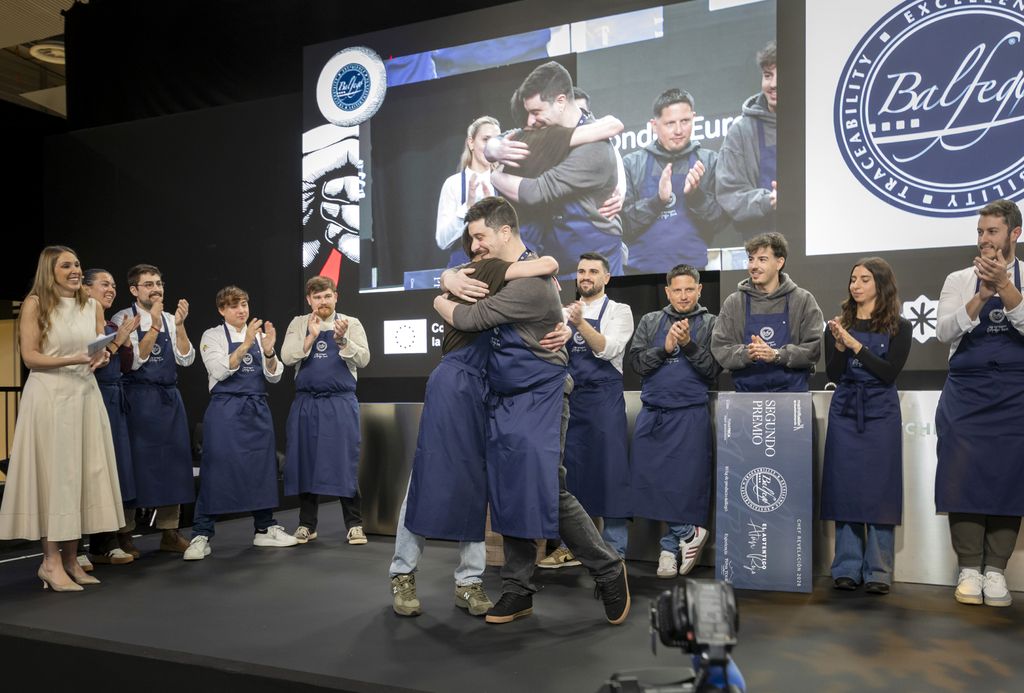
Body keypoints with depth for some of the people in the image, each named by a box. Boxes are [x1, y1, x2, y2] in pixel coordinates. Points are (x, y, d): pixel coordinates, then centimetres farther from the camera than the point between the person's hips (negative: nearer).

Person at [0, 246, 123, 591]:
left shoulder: (92, 306, 12)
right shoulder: (35, 303, -2)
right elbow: (29, 356, -7)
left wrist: (101, 357, -6)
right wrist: (72, 360, -19)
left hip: (85, 394, 5)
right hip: (49, 395, -5)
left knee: (83, 471, 4)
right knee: (52, 472, -3)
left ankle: (71, 559, 13)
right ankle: (51, 561, 5)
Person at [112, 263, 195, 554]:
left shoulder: (170, 320, 10)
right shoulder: (124, 319, -3)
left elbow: (186, 359, 1)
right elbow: (134, 361, -13)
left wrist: (179, 325, -10)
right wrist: (154, 325, -17)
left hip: (170, 399, 5)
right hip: (138, 399, -5)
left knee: (173, 462, 7)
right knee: (136, 463, -1)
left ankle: (169, 532, 17)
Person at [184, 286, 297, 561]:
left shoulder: (259, 335, 11)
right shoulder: (212, 336, 0)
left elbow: (274, 376, 4)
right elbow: (219, 371, -15)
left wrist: (268, 351, -15)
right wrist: (245, 345, -25)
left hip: (257, 409, 4)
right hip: (225, 410, -4)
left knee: (262, 466, 8)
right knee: (216, 469, -6)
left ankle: (265, 529, 20)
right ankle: (201, 535, 2)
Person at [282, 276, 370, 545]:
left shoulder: (351, 323, 4)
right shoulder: (298, 324, 9)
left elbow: (363, 359, -5)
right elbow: (286, 357, -4)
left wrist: (342, 341, -20)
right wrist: (311, 337, -15)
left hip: (341, 402, -2)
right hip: (306, 402, 2)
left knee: (345, 462, -2)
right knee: (306, 461, 7)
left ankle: (354, 524, 8)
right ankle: (307, 524, 20)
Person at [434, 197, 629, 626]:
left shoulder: (530, 283, -20)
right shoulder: (499, 270, 11)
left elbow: (469, 320, -18)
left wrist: (441, 302, 1)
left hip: (538, 401, -9)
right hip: (504, 402, 9)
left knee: (548, 493, -8)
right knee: (509, 495, 9)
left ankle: (609, 572, 12)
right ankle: (517, 591, 19)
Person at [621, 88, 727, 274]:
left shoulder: (709, 161, 2)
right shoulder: (632, 164, 1)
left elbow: (720, 222, -1)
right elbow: (623, 224, -4)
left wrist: (696, 195, -16)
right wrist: (658, 200, -17)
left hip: (694, 268, 1)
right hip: (642, 268, 0)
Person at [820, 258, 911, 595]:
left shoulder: (899, 327, 3)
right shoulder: (837, 325, 7)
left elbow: (890, 372, -9)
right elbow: (833, 375, 1)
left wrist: (855, 345, -16)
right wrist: (839, 346, -16)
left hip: (881, 413, -2)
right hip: (845, 412, 2)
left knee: (879, 489, 0)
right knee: (845, 487, 2)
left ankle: (878, 571, 8)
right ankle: (847, 568, 10)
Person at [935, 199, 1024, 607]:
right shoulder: (959, 280, 7)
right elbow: (943, 332, -5)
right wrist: (982, 293, -16)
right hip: (965, 394, 0)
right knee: (963, 478, -4)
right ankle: (969, 569, 6)